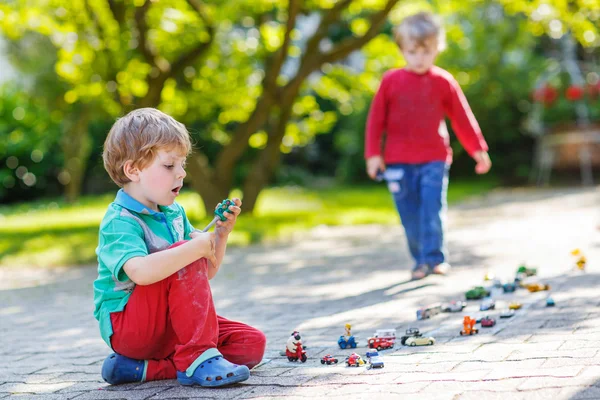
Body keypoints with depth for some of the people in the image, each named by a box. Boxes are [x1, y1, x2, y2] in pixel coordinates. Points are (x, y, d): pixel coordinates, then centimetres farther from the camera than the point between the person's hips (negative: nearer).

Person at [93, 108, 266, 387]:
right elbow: (142, 272, -39)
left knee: (252, 344, -6)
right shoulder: (119, 222, -17)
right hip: (125, 327, -9)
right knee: (185, 255, -27)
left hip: (171, 325, 9)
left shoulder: (175, 214, 9)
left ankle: (144, 368, -13)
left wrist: (221, 234, -1)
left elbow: (206, 273, 15)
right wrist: (198, 246, -31)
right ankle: (197, 358, -28)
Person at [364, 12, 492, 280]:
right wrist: (373, 153, -1)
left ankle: (434, 258, -4)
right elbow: (376, 119, 2)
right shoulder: (391, 81, -1)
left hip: (434, 160, 0)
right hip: (398, 162, 1)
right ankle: (420, 261, 14)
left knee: (432, 210, -10)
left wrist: (478, 150, 8)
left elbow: (462, 118, 6)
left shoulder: (444, 82, 1)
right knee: (410, 215, 4)